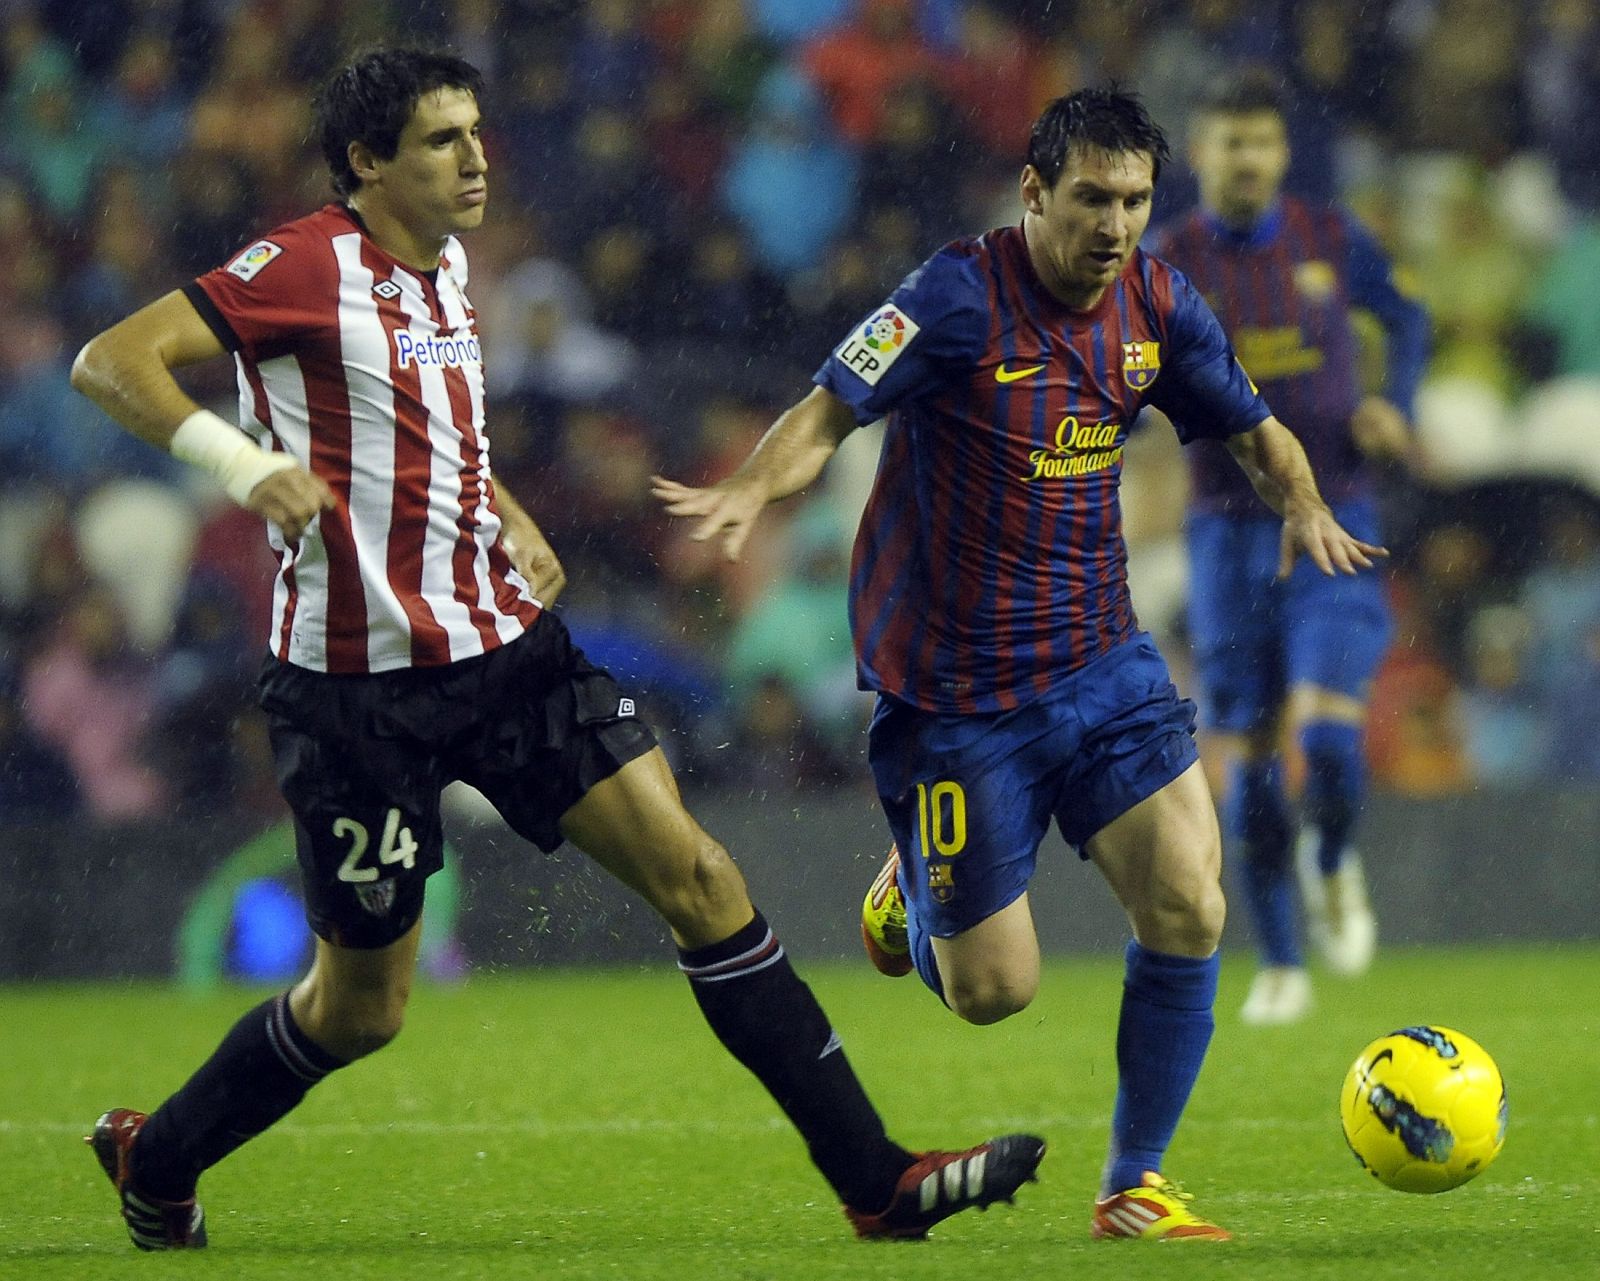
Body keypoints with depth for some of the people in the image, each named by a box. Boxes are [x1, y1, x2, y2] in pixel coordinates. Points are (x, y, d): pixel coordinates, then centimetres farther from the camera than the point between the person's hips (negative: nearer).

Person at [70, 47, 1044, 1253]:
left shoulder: (444, 264, 12)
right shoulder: (306, 264, -12)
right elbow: (110, 362, -18)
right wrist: (238, 460, -33)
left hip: (505, 646, 7)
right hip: (361, 684, -7)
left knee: (698, 875, -4)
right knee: (359, 1008, 3)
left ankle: (875, 1178, -3)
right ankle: (154, 1158, 30)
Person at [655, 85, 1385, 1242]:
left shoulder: (1157, 307, 0)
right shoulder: (961, 299, -17)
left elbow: (1253, 428, 13)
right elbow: (831, 410, -19)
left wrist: (1304, 506, -9)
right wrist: (750, 492, -40)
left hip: (1100, 664, 5)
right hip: (953, 691, -5)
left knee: (1189, 906, -12)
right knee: (994, 992, 0)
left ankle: (1134, 1188, 4)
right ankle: (913, 888, 37)